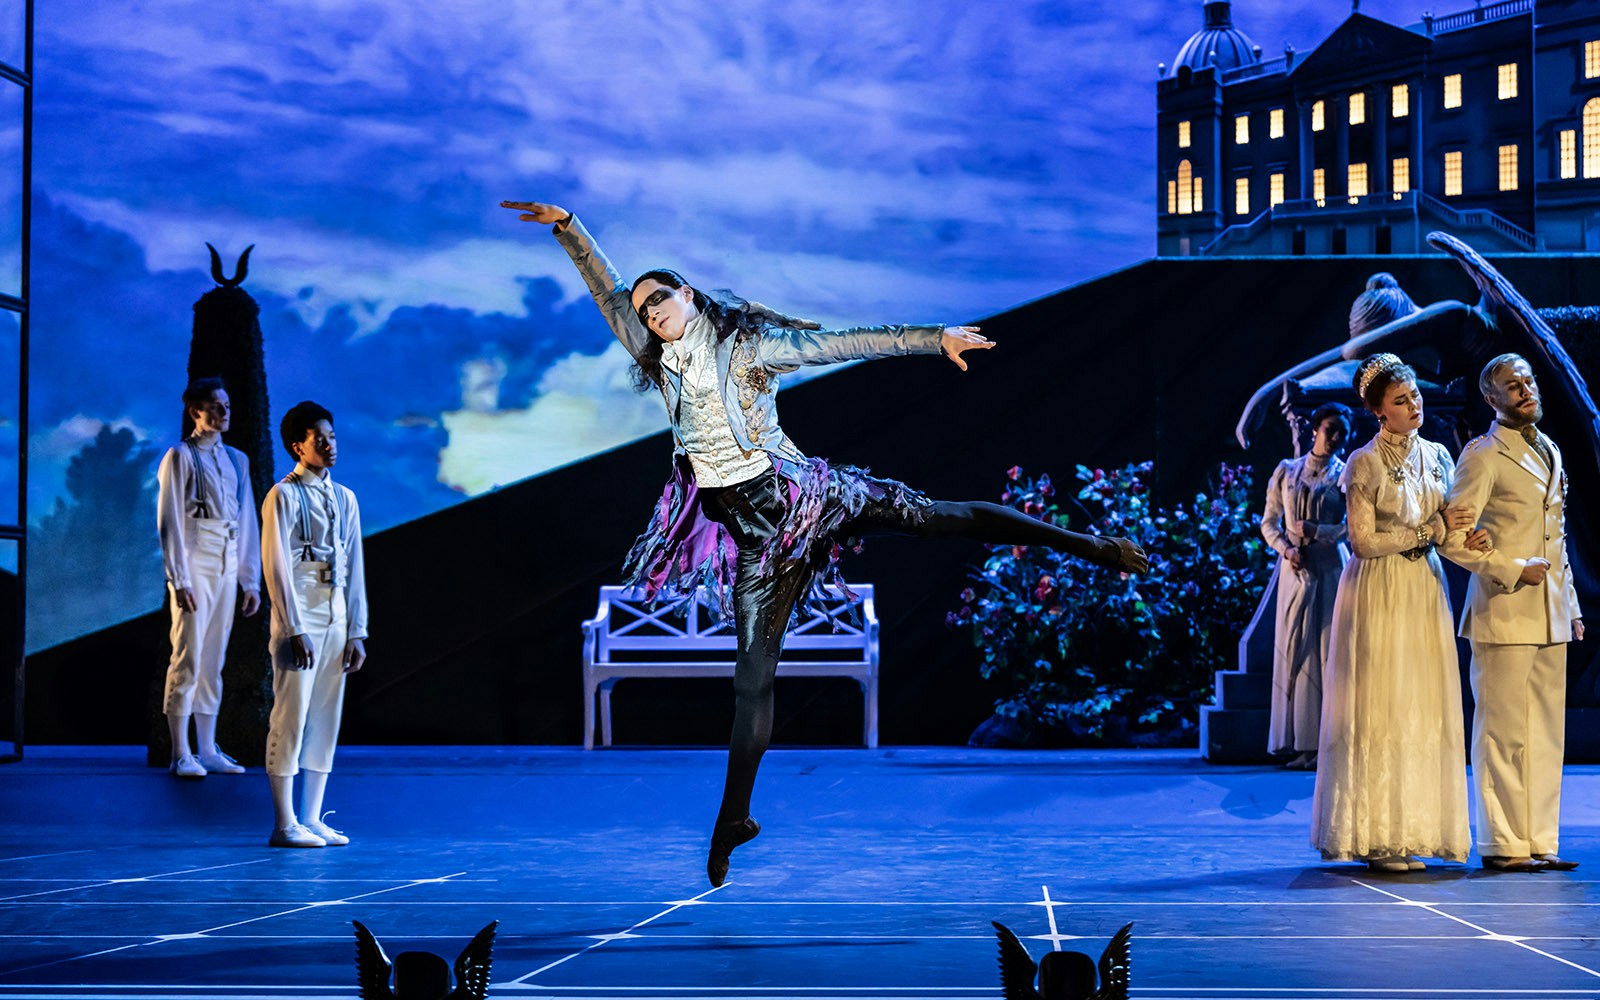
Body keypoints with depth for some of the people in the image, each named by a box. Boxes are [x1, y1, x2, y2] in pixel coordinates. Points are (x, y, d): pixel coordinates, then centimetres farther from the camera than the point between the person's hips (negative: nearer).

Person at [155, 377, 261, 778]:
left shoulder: (237, 460, 14)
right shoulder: (180, 457, -3)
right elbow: (169, 522, -7)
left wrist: (251, 580, 11)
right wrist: (178, 579, -14)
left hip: (227, 570, 6)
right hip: (195, 567, -6)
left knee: (214, 661, 8)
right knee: (188, 658, -7)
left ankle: (207, 749, 12)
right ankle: (181, 754, -3)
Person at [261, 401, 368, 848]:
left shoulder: (344, 498, 14)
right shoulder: (283, 496, -5)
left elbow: (354, 568, 14)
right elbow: (277, 566, -10)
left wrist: (357, 631, 9)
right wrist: (295, 630, -15)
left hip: (336, 621, 6)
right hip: (299, 618, -6)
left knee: (326, 719, 6)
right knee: (291, 718, -6)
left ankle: (312, 819, 11)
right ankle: (284, 825, -2)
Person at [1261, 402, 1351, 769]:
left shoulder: (1345, 475, 2)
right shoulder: (1286, 471, 10)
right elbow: (1269, 522, 10)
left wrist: (1317, 531, -16)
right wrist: (1286, 548, -6)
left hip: (1330, 569, -3)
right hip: (1295, 570, 3)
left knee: (1326, 650, -5)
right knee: (1292, 650, 0)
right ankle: (1302, 744, 4)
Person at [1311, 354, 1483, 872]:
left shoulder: (1437, 456, 10)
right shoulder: (1365, 464, -7)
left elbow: (1453, 523, 17)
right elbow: (1364, 541, -11)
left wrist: (1468, 536, -6)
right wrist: (1431, 529, -14)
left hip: (1425, 591, 6)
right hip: (1379, 594, -6)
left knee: (1427, 708, 3)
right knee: (1379, 710, -6)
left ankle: (1417, 828, 9)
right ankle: (1375, 836, -3)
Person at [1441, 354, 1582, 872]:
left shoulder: (1550, 452, 18)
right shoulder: (1483, 456, -6)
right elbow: (1453, 541, -11)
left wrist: (1571, 605, 19)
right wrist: (1514, 570, -14)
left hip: (1549, 616, 7)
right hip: (1504, 615, -7)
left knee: (1546, 732, 8)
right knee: (1504, 732, -5)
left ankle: (1540, 840, 14)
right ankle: (1502, 845, 1)